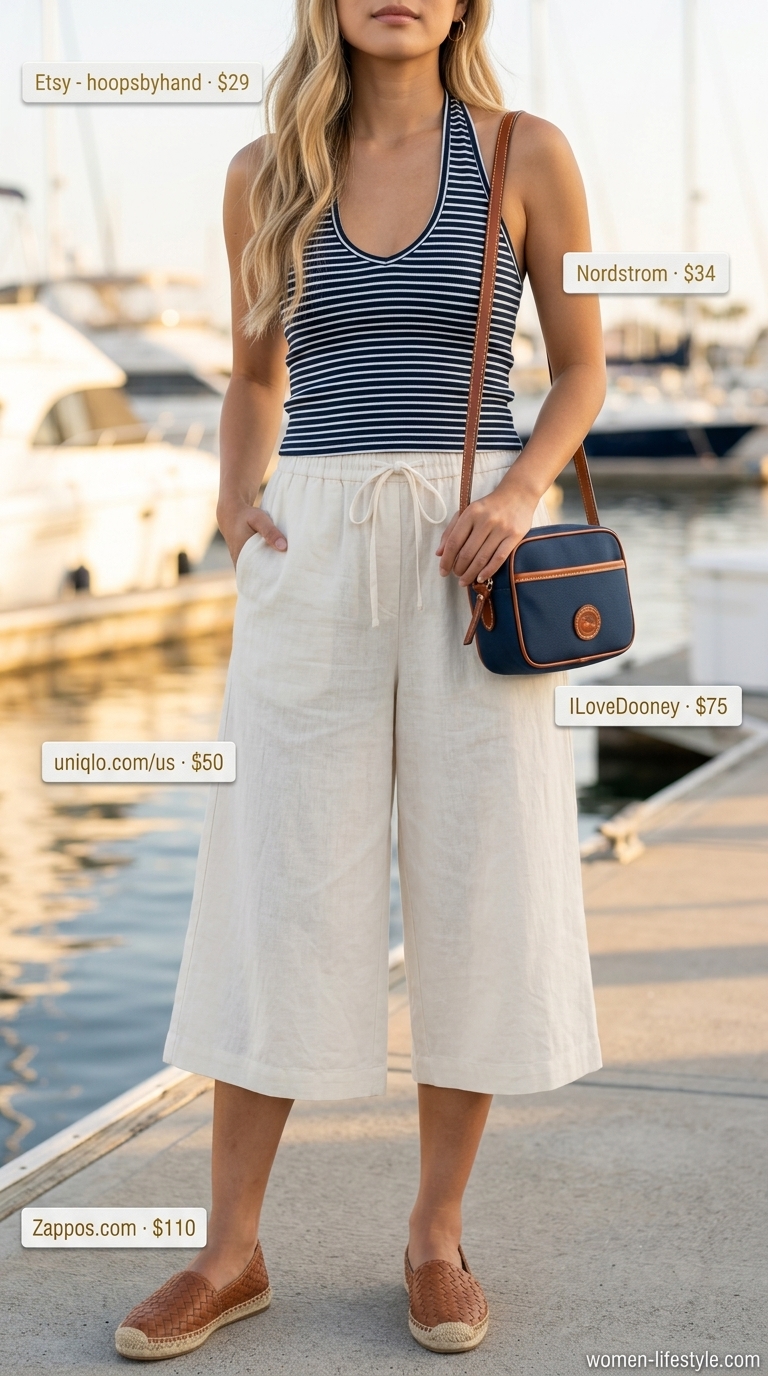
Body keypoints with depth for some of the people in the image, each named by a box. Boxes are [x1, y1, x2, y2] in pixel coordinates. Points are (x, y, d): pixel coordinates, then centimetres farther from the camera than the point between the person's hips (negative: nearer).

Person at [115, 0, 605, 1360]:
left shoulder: (526, 155, 3)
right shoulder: (265, 174, 9)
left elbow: (582, 367, 7)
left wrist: (520, 490, -12)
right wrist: (237, 496, 0)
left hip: (470, 556, -1)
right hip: (314, 556, 1)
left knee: (473, 894, 2)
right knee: (278, 895, 1)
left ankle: (437, 1232, 18)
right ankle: (231, 1251, 13)